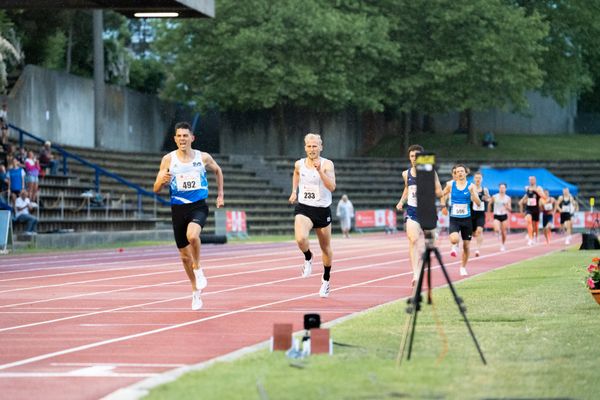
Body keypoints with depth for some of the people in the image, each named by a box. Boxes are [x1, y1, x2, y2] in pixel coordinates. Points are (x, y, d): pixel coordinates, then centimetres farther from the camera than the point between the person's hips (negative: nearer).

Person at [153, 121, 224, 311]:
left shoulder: (203, 158, 0)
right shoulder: (168, 159, -2)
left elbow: (217, 171, 22)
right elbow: (156, 189, -1)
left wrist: (220, 194, 18)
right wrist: (162, 180, -23)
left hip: (198, 206, -2)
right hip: (178, 208, 2)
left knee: (192, 235, -34)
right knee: (184, 255, 9)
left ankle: (198, 268, -6)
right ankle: (196, 291, 29)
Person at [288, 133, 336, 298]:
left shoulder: (327, 164, -10)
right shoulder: (299, 164, 0)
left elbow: (332, 187, -23)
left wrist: (320, 171, -32)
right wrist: (294, 191, 16)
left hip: (322, 210, -1)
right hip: (303, 208, 1)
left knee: (326, 248, 13)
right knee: (301, 239, -29)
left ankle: (326, 280, 37)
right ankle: (308, 258, 6)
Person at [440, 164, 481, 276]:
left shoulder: (471, 186, -3)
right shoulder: (450, 185, -2)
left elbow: (478, 203, -9)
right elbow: (443, 195, 17)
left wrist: (472, 192, -22)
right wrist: (443, 205, 3)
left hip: (466, 219, 1)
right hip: (454, 219, -1)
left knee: (466, 246, 7)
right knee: (454, 239, -29)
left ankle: (463, 267, 28)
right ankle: (455, 247, 8)